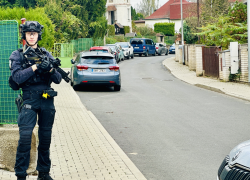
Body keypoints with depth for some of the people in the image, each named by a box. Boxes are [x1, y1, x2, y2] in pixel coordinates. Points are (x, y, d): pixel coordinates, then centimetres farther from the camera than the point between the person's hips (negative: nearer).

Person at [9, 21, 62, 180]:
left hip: (47, 100, 3)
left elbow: (58, 79, 8)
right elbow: (17, 77, -9)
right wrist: (35, 67, -15)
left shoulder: (46, 54, 13)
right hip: (29, 100, -3)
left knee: (45, 138, 8)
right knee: (25, 137, -13)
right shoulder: (17, 55, 5)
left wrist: (50, 69, -12)